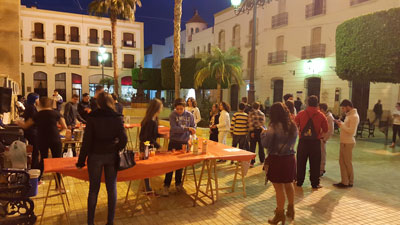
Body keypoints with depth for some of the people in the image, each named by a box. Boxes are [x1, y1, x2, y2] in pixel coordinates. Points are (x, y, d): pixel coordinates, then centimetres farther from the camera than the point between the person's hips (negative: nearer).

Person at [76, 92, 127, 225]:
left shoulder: (92, 117, -7)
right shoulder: (117, 117, -5)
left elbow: (87, 140, -7)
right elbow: (123, 139, -7)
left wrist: (81, 160, -2)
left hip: (95, 156, -1)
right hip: (111, 156, 1)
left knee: (93, 189, 11)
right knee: (111, 188, 10)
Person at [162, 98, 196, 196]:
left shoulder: (190, 115, -1)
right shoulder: (172, 115, -9)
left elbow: (193, 127, 7)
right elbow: (174, 128, -19)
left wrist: (192, 131, -16)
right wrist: (187, 128, -24)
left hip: (184, 142, 3)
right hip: (174, 142, -3)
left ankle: (178, 183, 30)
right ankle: (166, 185, 9)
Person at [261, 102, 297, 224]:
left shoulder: (274, 126, -17)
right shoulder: (293, 126, 4)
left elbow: (265, 143, -14)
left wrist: (263, 133, 3)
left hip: (276, 159, -6)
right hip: (290, 158, 7)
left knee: (279, 187, 5)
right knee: (289, 184, 22)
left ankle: (280, 214, 18)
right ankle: (290, 209, 36)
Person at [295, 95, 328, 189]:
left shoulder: (301, 114, -4)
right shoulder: (321, 115, -5)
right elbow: (325, 130, 1)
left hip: (303, 141, 1)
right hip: (315, 142, -1)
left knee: (301, 162, 12)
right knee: (315, 164, 8)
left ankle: (299, 182, 20)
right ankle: (315, 184, 14)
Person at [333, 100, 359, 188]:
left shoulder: (354, 116, -16)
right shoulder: (349, 115, 14)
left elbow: (352, 131, -23)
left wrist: (342, 125, -17)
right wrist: (341, 124, 3)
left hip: (348, 143, -9)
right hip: (343, 142, 9)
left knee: (348, 163, 2)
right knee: (342, 162, 13)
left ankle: (350, 182, 15)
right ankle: (344, 181, 22)